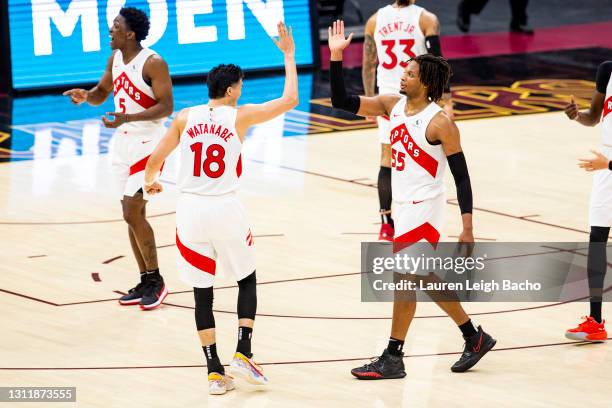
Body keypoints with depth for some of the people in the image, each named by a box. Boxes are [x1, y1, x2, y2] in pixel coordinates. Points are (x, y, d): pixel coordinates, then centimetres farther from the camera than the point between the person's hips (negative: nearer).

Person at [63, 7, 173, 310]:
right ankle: (146, 282, 17)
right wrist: (86, 96, -7)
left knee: (132, 214, -12)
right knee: (133, 215, 10)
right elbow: (101, 93, 17)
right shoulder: (115, 58, 6)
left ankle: (156, 280, 0)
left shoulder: (153, 63, -18)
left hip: (147, 144, -8)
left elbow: (166, 107, -20)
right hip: (122, 142, 8)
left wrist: (127, 118, -30)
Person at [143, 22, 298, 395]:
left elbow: (156, 158, 11)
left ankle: (215, 371, 6)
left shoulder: (185, 118, 4)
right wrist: (289, 57, 14)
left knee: (202, 291, 9)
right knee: (247, 279, 19)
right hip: (226, 210, -2)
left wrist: (151, 182, 34)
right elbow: (290, 100, 3)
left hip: (191, 210, 2)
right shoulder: (239, 116, -3)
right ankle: (243, 353, 4)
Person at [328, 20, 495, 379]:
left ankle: (392, 359, 3)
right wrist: (336, 57, -10)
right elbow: (342, 102, 1)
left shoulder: (440, 123, -17)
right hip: (404, 205, 8)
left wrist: (468, 229, -16)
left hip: (424, 208, -8)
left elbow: (462, 176, -13)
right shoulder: (392, 105, 2)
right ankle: (475, 338, 28)